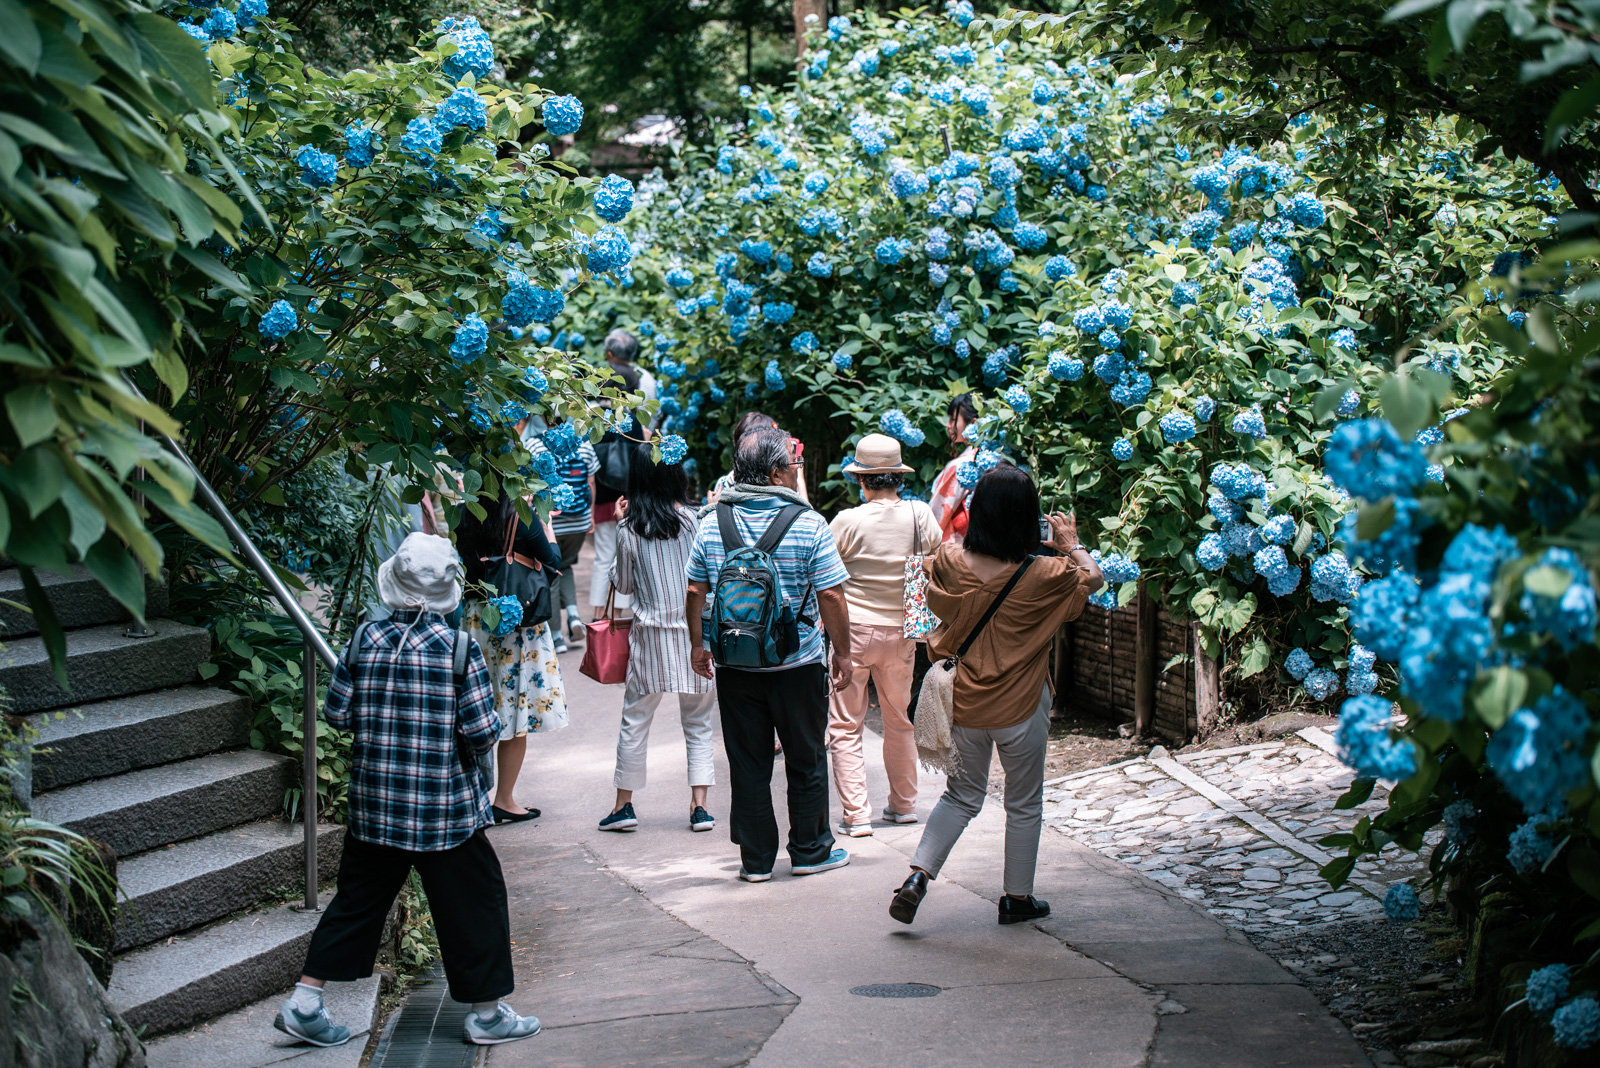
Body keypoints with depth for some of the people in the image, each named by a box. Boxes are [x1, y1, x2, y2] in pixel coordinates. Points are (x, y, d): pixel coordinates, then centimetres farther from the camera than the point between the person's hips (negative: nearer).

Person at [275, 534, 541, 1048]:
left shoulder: (366, 640, -3)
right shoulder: (460, 648, -12)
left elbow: (336, 712, 2)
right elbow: (481, 733, -13)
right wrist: (493, 723, 8)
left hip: (373, 802, 4)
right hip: (445, 808, -4)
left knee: (358, 897, 16)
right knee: (474, 900, 10)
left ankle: (304, 1002, 16)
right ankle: (487, 1014, 18)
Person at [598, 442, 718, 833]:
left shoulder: (630, 529, -6)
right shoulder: (695, 520, -7)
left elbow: (622, 584, 5)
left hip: (650, 634, 0)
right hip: (695, 630, 0)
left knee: (635, 720, 10)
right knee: (698, 722, 9)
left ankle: (623, 804, 15)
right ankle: (699, 806, 6)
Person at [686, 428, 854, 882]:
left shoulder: (713, 523, -1)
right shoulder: (807, 524, -12)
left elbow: (695, 592, 3)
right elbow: (830, 596, -11)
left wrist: (698, 645, 15)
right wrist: (842, 653, 0)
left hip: (734, 665, 3)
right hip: (798, 664, -3)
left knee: (747, 764, 9)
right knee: (806, 760, 12)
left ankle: (756, 859, 14)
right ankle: (810, 851, 21)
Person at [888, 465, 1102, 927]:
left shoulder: (950, 563, -12)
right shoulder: (1042, 577, -19)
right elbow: (1092, 577, 0)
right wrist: (1071, 544, 17)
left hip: (964, 705, 3)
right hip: (1020, 709, -3)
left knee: (961, 796, 20)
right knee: (1024, 804, 16)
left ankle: (917, 876, 5)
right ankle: (1017, 898, 25)